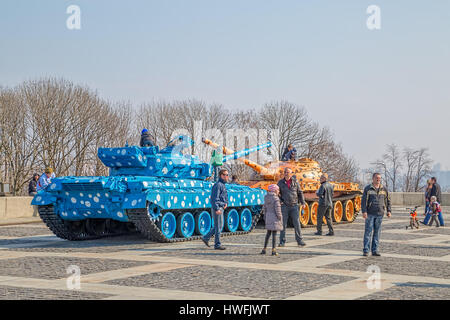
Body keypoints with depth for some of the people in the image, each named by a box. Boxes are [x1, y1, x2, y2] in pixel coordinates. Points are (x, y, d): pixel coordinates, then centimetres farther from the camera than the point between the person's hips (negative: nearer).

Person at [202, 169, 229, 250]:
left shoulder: (223, 185, 17)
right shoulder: (218, 185, -14)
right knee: (218, 226, -5)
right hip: (217, 208, -10)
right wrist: (217, 209, -25)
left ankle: (206, 238, 22)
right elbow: (215, 198, -20)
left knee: (220, 226, 15)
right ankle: (217, 244, 2)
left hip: (221, 208, 10)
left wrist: (226, 203, 10)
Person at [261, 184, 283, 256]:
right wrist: (280, 218, -7)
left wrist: (265, 217, 20)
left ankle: (264, 249, 18)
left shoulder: (266, 198, 6)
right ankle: (273, 250, -1)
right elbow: (277, 209, -16)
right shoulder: (276, 198, -14)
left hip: (268, 217, 7)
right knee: (274, 234, -2)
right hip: (275, 218, -7)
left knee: (268, 233, 16)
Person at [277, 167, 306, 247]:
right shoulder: (280, 183, 1)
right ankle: (282, 241, 7)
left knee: (297, 223, -2)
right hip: (284, 206, 0)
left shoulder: (295, 182, 3)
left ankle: (300, 240, 5)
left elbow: (300, 192, 8)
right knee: (283, 224, 0)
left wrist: (303, 203, 1)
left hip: (294, 205, 0)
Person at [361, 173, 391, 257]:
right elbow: (363, 201, -4)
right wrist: (364, 211, -13)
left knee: (377, 232, 5)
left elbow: (388, 200, 17)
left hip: (380, 214, 3)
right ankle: (366, 250, 0)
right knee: (368, 232, -4)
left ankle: (375, 250, 11)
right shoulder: (368, 189, 0)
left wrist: (388, 211, 8)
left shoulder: (384, 189, 10)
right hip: (370, 214, -3)